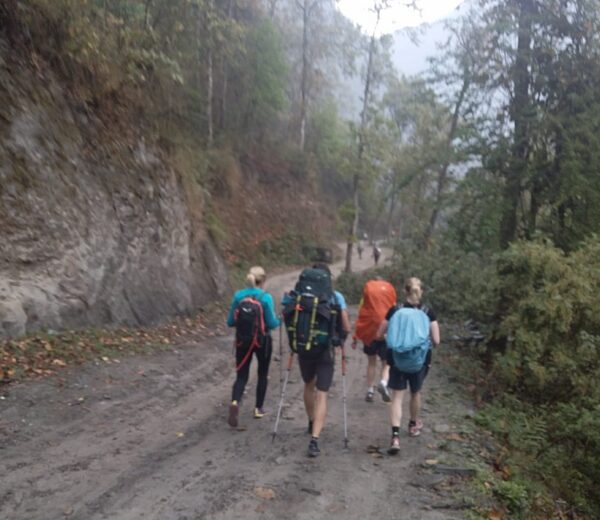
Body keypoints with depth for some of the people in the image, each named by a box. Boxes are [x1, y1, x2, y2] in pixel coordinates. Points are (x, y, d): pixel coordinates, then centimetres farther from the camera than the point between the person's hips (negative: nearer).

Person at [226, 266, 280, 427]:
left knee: (241, 375, 6)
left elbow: (231, 322, 0)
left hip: (243, 340, 2)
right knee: (263, 374, 18)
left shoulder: (238, 296, -3)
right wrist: (278, 321, 9)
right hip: (262, 340, -2)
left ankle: (235, 402, -21)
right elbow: (271, 323, -12)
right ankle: (258, 408, 25)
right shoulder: (266, 297, -13)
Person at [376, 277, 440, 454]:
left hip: (397, 359, -1)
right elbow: (436, 341, -7)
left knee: (397, 396, 1)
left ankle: (395, 436, -13)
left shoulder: (394, 311, -6)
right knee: (415, 392, 23)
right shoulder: (428, 313, -6)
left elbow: (379, 335, -1)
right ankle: (414, 424, 44)